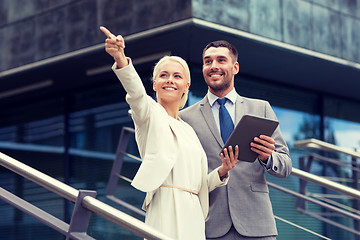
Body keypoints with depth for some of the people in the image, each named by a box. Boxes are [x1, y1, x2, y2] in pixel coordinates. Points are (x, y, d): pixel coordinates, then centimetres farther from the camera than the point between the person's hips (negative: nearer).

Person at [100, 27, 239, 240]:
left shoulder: (188, 130, 23)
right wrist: (120, 58, -36)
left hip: (193, 216, 6)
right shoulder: (150, 114, 6)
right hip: (167, 213, -6)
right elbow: (136, 92, -18)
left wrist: (222, 171, 4)